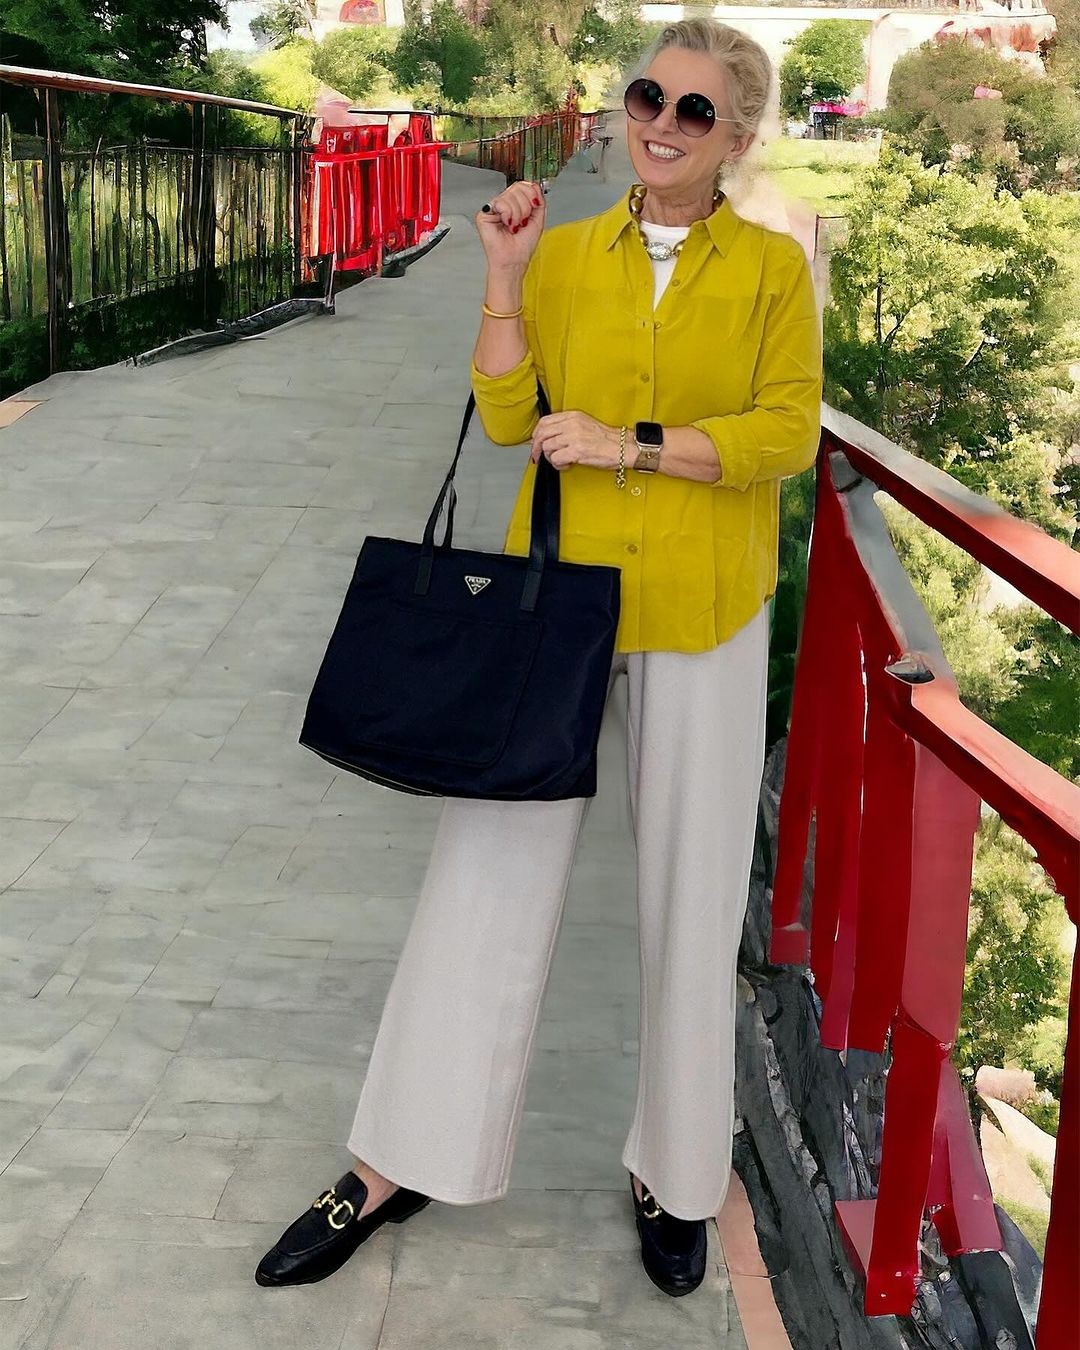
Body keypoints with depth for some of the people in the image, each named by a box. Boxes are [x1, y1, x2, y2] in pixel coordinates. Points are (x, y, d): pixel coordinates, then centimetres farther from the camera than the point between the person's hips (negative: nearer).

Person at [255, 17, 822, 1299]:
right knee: (491, 862, 4)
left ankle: (675, 1171, 27)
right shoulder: (564, 255, 6)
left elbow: (788, 433, -7)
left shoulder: (772, 266, 1)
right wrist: (505, 277, -7)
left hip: (702, 613, -1)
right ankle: (397, 1162, 18)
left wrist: (635, 446, -16)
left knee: (690, 889, 9)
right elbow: (508, 420, 1)